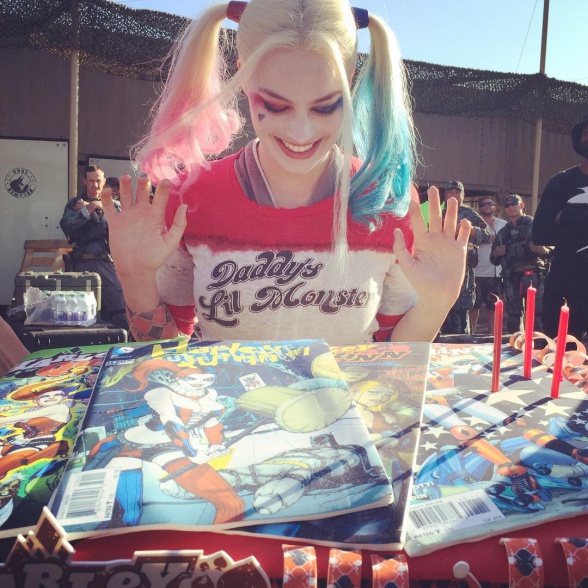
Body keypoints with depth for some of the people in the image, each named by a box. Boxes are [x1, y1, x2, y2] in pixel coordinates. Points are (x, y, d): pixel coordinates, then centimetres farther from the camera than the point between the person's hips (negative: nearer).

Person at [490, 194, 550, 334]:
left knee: (536, 316, -9)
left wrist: (543, 250, -20)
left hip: (532, 276, -4)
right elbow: (494, 259, 23)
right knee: (512, 317, 6)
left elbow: (550, 250, 2)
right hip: (511, 278, 4)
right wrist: (496, 253, 0)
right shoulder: (503, 232, 19)